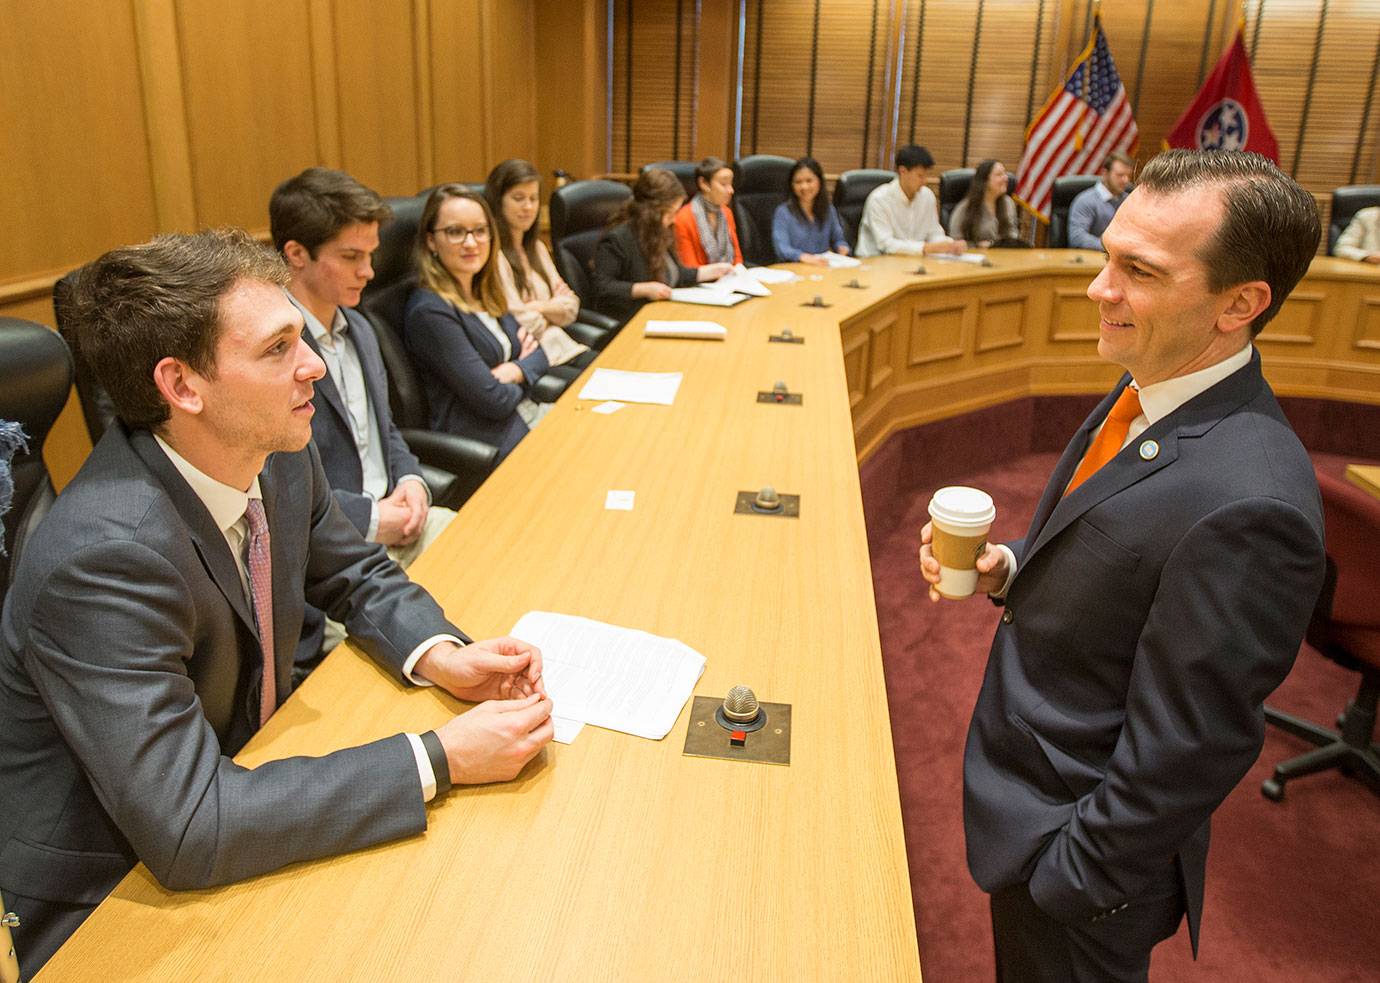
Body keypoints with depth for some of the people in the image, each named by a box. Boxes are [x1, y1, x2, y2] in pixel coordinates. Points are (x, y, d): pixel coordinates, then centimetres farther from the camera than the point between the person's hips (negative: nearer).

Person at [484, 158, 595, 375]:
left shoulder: (536, 247, 18)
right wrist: (554, 306, 4)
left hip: (560, 347, 8)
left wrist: (539, 306, -7)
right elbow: (523, 324, -15)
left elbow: (570, 310, 13)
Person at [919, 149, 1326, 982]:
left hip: (1079, 839, -8)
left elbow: (1183, 753, -26)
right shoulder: (1148, 397, -4)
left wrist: (1071, 881, -16)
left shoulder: (1246, 504, -33)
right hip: (1024, 778, 8)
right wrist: (1007, 570, -8)